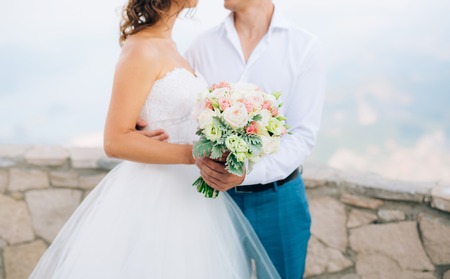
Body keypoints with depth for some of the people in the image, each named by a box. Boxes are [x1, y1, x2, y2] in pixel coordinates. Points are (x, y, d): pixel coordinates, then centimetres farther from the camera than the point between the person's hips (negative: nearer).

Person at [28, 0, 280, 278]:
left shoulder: (165, 43, 9)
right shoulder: (143, 49, -18)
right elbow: (116, 141, -20)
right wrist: (192, 154, -27)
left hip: (183, 188, 8)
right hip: (157, 193, -8)